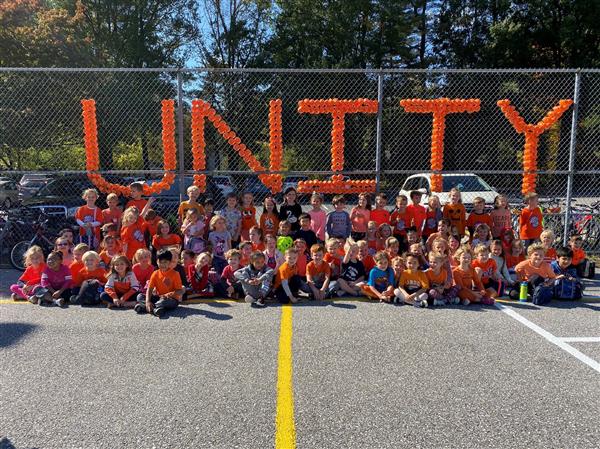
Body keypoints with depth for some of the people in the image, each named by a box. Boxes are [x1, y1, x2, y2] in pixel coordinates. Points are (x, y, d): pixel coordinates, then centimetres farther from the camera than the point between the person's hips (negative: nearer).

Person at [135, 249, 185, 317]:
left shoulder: (174, 274, -9)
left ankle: (143, 306, -34)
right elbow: (149, 289, -5)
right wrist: (147, 302, -22)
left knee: (164, 301, -39)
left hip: (172, 299, -5)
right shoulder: (155, 274, 3)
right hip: (159, 298, 5)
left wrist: (169, 295, -28)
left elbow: (180, 291, -11)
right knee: (140, 296, -12)